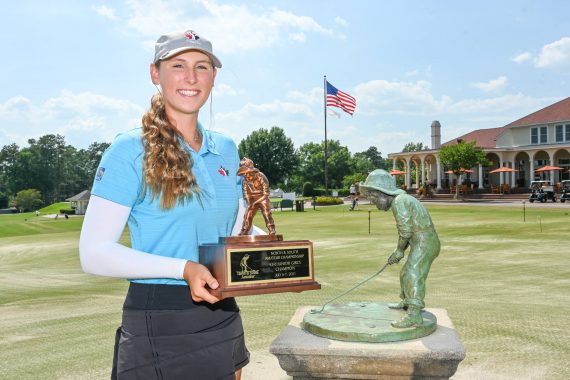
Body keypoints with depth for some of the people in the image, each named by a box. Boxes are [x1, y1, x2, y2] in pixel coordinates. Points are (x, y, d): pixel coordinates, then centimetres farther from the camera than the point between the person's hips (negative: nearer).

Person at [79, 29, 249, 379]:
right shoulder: (130, 151, -10)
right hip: (158, 324, -5)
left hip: (222, 316, 6)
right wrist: (183, 269, -23)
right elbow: (94, 254, -14)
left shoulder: (226, 149, 6)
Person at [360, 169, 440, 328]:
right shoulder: (403, 200, 15)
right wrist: (399, 251, 11)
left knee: (413, 276, -18)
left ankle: (414, 315, -23)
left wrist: (399, 250, -3)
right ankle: (407, 302, 42)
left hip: (424, 243, -10)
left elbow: (405, 230, -18)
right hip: (424, 243, 10)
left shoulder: (399, 201, -17)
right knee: (406, 273, 23)